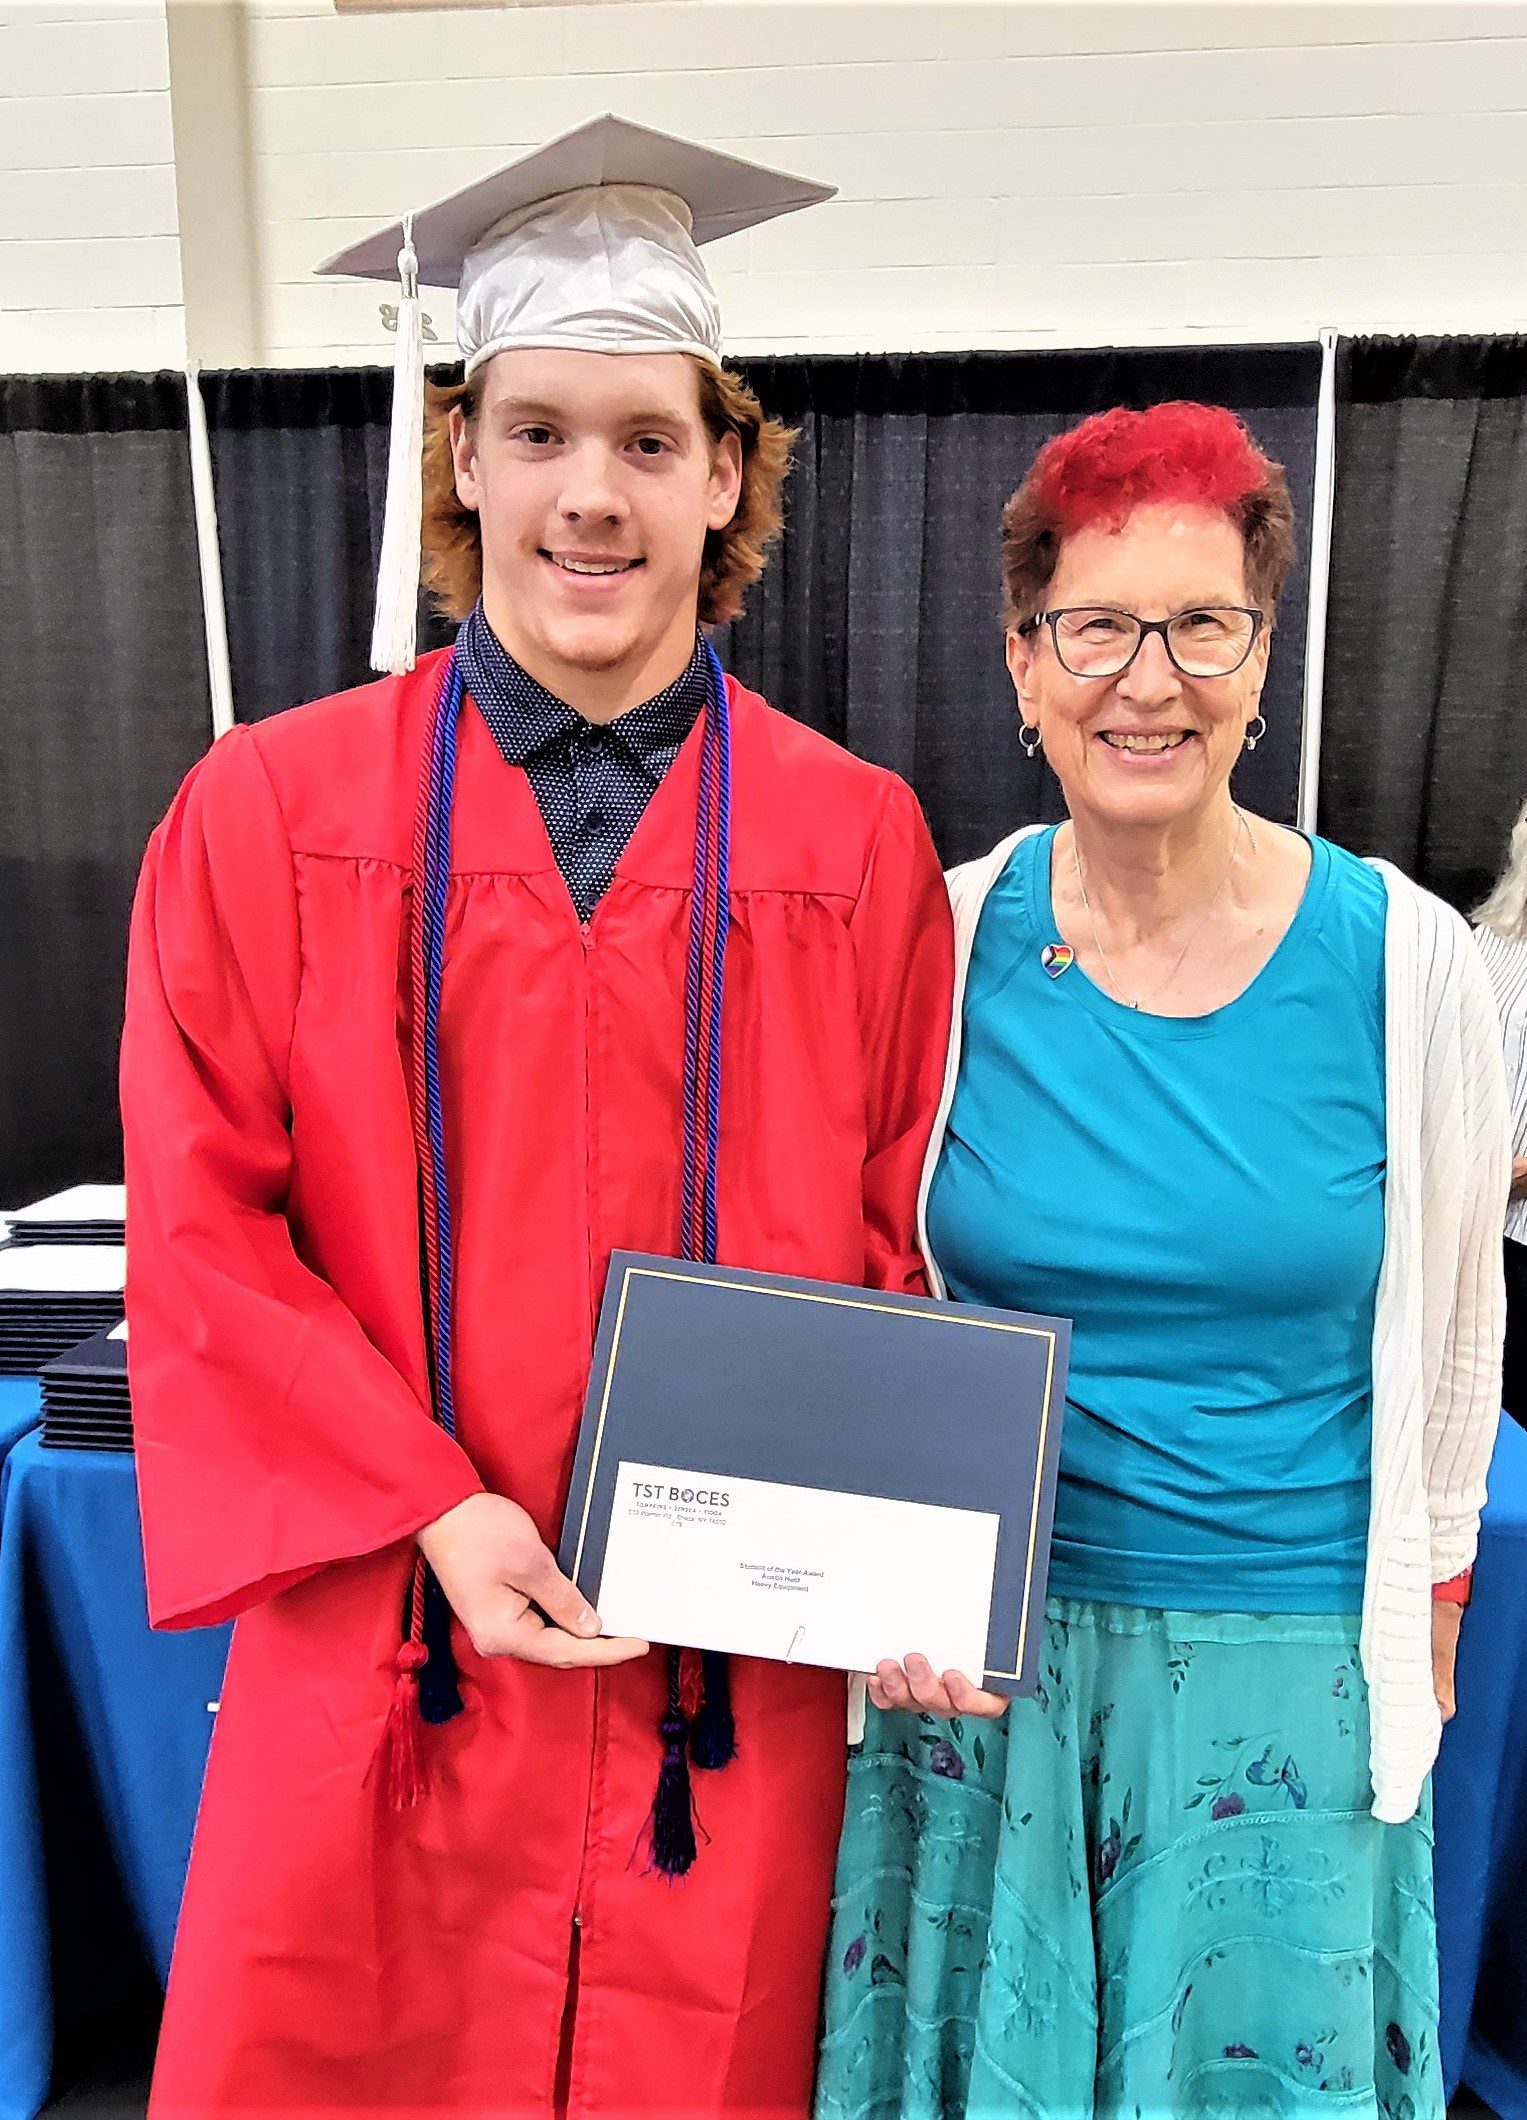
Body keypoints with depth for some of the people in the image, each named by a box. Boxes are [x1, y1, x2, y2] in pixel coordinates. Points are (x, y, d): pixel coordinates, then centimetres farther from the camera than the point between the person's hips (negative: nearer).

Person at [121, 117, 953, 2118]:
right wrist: (427, 1509, -13)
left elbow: (904, 1254, 1)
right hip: (383, 1660, 0)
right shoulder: (272, 811, -2)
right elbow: (204, 1227, -4)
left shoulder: (858, 842, -1)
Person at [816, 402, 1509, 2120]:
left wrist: (1423, 1622, 10)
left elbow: (1450, 1331, 3)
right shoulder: (942, 945, -10)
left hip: (1288, 1665, 0)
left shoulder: (1403, 960, -11)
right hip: (981, 1644, 1)